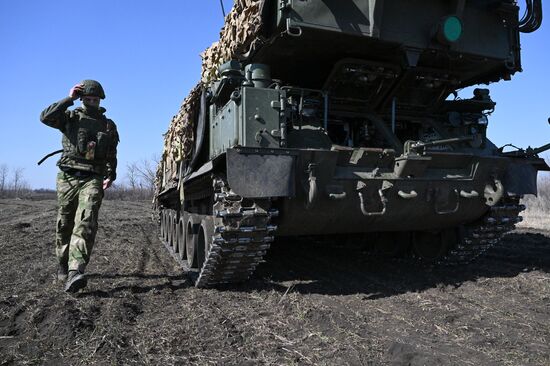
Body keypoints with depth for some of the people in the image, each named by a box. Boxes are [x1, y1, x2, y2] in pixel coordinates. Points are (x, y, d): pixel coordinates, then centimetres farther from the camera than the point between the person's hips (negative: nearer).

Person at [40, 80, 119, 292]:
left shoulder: (108, 125, 16)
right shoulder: (70, 117, 11)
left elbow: (112, 155, 17)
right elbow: (45, 117, -8)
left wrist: (110, 175, 3)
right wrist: (69, 99, -8)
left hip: (93, 179, 0)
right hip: (68, 177, 1)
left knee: (86, 222, -19)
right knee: (64, 225, 7)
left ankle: (75, 271, -29)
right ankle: (63, 267, 25)